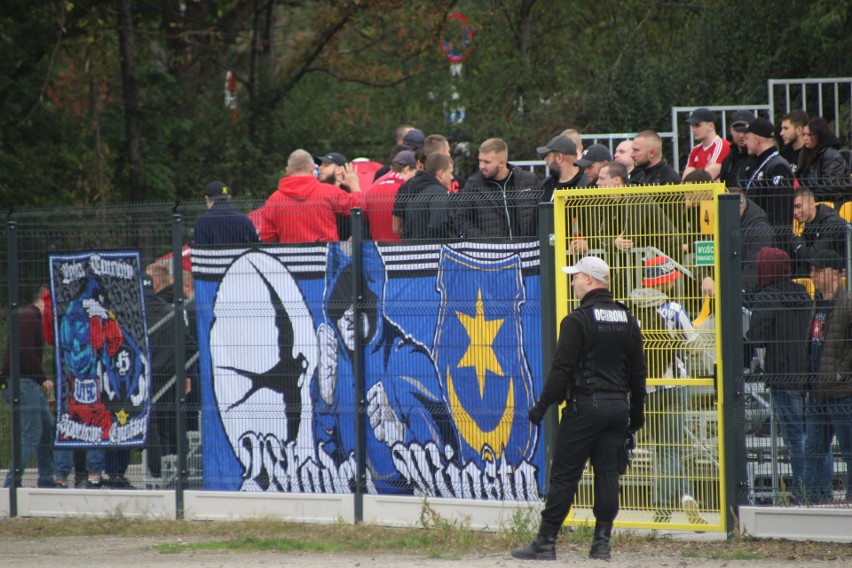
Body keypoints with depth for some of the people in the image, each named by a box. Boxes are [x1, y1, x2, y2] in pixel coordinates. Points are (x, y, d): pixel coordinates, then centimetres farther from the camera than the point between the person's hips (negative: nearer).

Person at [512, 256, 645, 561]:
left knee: (563, 476, -2)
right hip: (618, 406, 6)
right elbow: (638, 371, 15)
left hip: (585, 406, -6)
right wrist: (637, 413, 22)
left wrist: (542, 405, -7)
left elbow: (562, 369, -13)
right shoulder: (627, 320, 11)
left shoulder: (577, 321, -10)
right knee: (607, 474, 7)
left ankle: (545, 542, -1)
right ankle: (602, 542, 5)